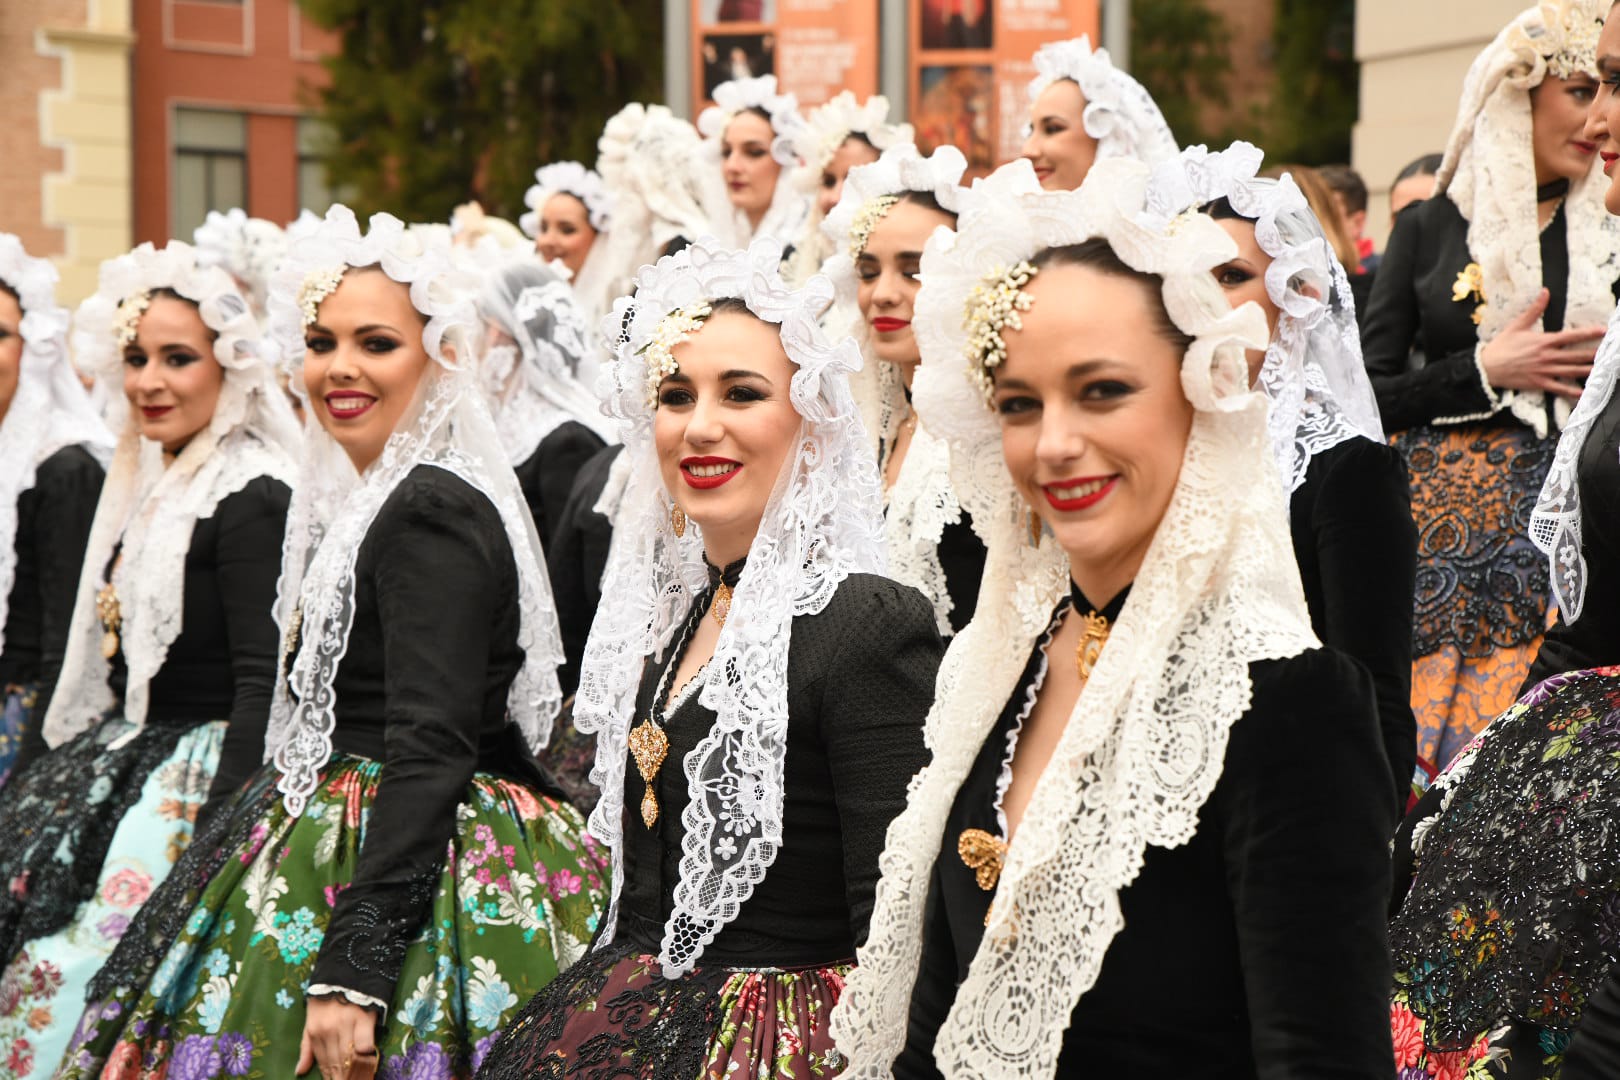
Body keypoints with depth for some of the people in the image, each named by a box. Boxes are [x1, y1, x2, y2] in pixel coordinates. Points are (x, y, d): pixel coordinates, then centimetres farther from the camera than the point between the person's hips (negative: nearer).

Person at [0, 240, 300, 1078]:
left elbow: (263, 682, -19)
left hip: (199, 771, -9)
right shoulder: (145, 484, 13)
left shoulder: (250, 498, -14)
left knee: (92, 959, -17)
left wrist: (219, 834, -22)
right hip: (122, 752, 9)